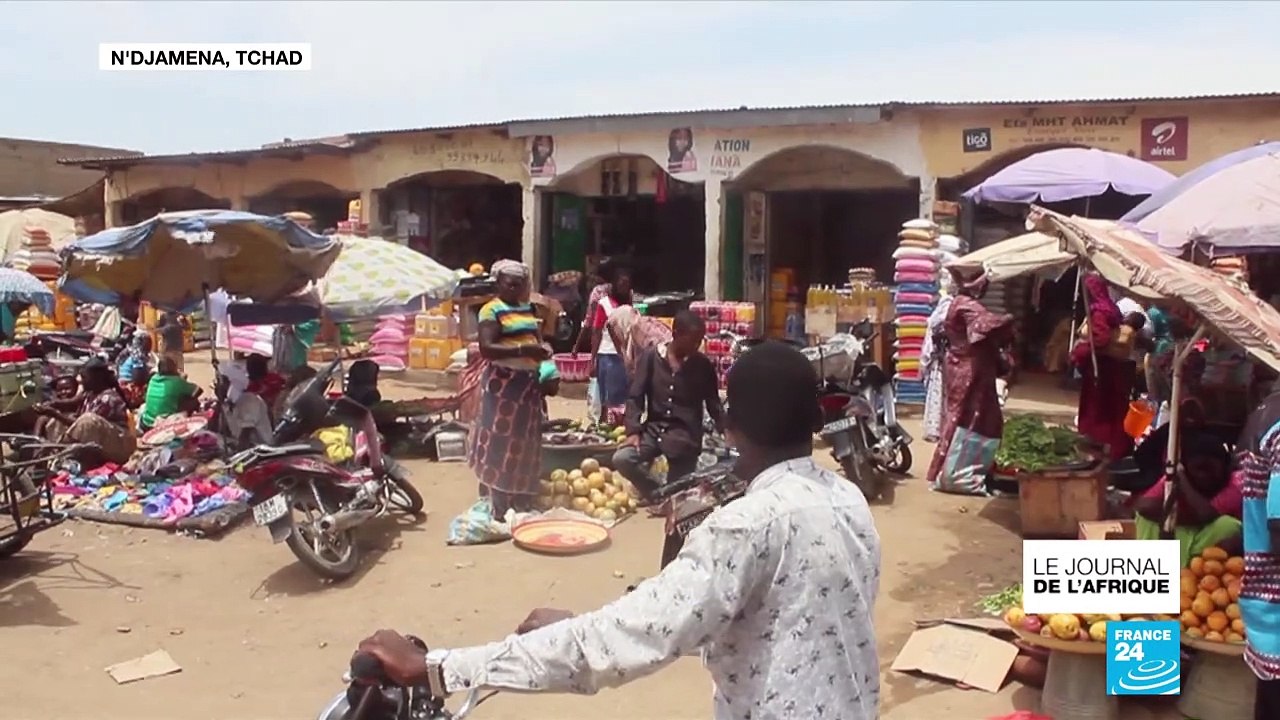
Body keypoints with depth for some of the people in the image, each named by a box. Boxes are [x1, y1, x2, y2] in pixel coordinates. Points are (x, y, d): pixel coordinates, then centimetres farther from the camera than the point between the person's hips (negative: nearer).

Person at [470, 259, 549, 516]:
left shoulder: (528, 309, 14)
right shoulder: (491, 311, -9)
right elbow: (486, 348, -19)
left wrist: (543, 350, 4)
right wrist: (523, 350, -28)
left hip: (529, 382, 8)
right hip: (503, 383, -8)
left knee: (526, 444, 13)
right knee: (501, 443, -5)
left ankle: (522, 504, 25)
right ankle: (496, 507, -1)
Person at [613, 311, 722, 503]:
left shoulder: (703, 365, 0)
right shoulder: (651, 357, -1)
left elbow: (713, 404, 7)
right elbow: (635, 397, 0)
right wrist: (633, 430, -13)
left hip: (686, 435, -1)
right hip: (654, 428, 1)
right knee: (621, 459, -21)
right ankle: (657, 495, 1)